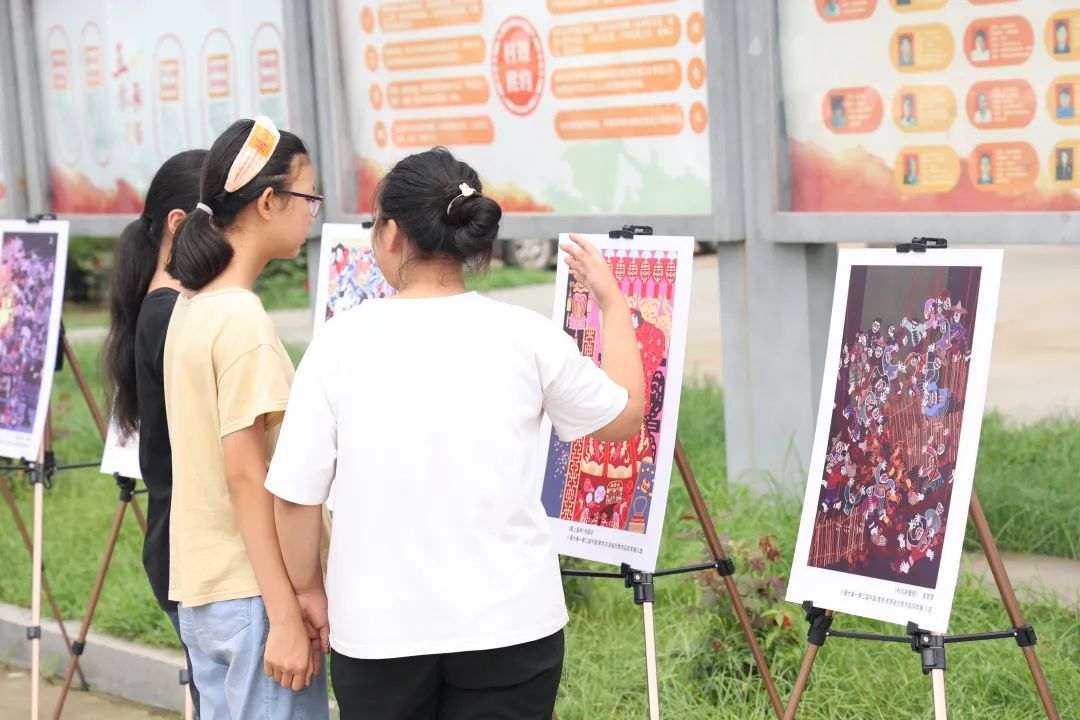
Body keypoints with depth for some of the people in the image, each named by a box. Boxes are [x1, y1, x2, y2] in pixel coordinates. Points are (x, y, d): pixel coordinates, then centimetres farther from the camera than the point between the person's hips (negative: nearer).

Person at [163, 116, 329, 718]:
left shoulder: (191, 308, 10)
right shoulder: (244, 321, -17)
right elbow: (247, 475, -19)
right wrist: (286, 617, -18)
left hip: (201, 591, 9)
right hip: (251, 597, -9)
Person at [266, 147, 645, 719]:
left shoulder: (341, 342, -7)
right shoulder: (527, 337, -4)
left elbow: (296, 494, -5)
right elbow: (625, 415, 13)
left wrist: (309, 591, 11)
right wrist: (612, 302, 27)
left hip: (378, 629, 0)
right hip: (509, 624, 0)